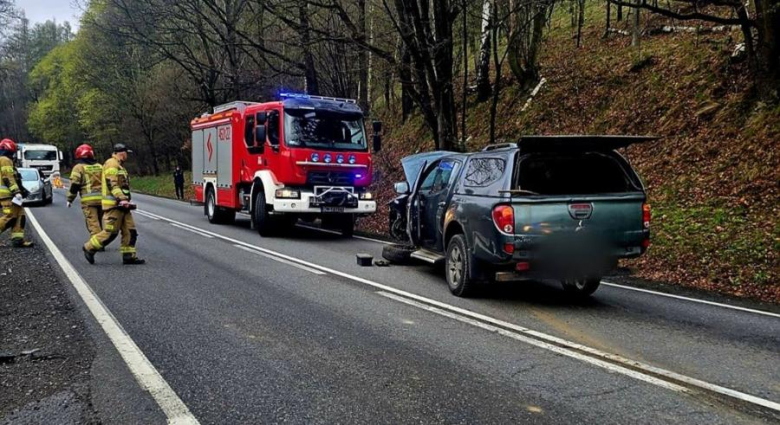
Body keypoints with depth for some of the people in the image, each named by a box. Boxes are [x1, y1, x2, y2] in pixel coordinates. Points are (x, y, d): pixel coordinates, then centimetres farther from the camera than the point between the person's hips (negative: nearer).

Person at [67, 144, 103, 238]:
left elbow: (74, 185, -6)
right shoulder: (100, 167, 16)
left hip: (88, 200, -5)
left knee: (93, 224, -7)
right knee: (98, 223, 17)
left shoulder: (79, 167, -1)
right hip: (101, 199, 6)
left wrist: (70, 199, 3)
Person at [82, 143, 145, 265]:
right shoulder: (111, 164, -10)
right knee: (110, 232, -8)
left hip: (121, 205, 10)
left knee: (130, 231, 5)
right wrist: (121, 199, -28)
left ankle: (129, 256, 6)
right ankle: (89, 248, 7)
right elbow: (112, 184, -20)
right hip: (113, 204, -10)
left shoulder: (118, 165, 23)